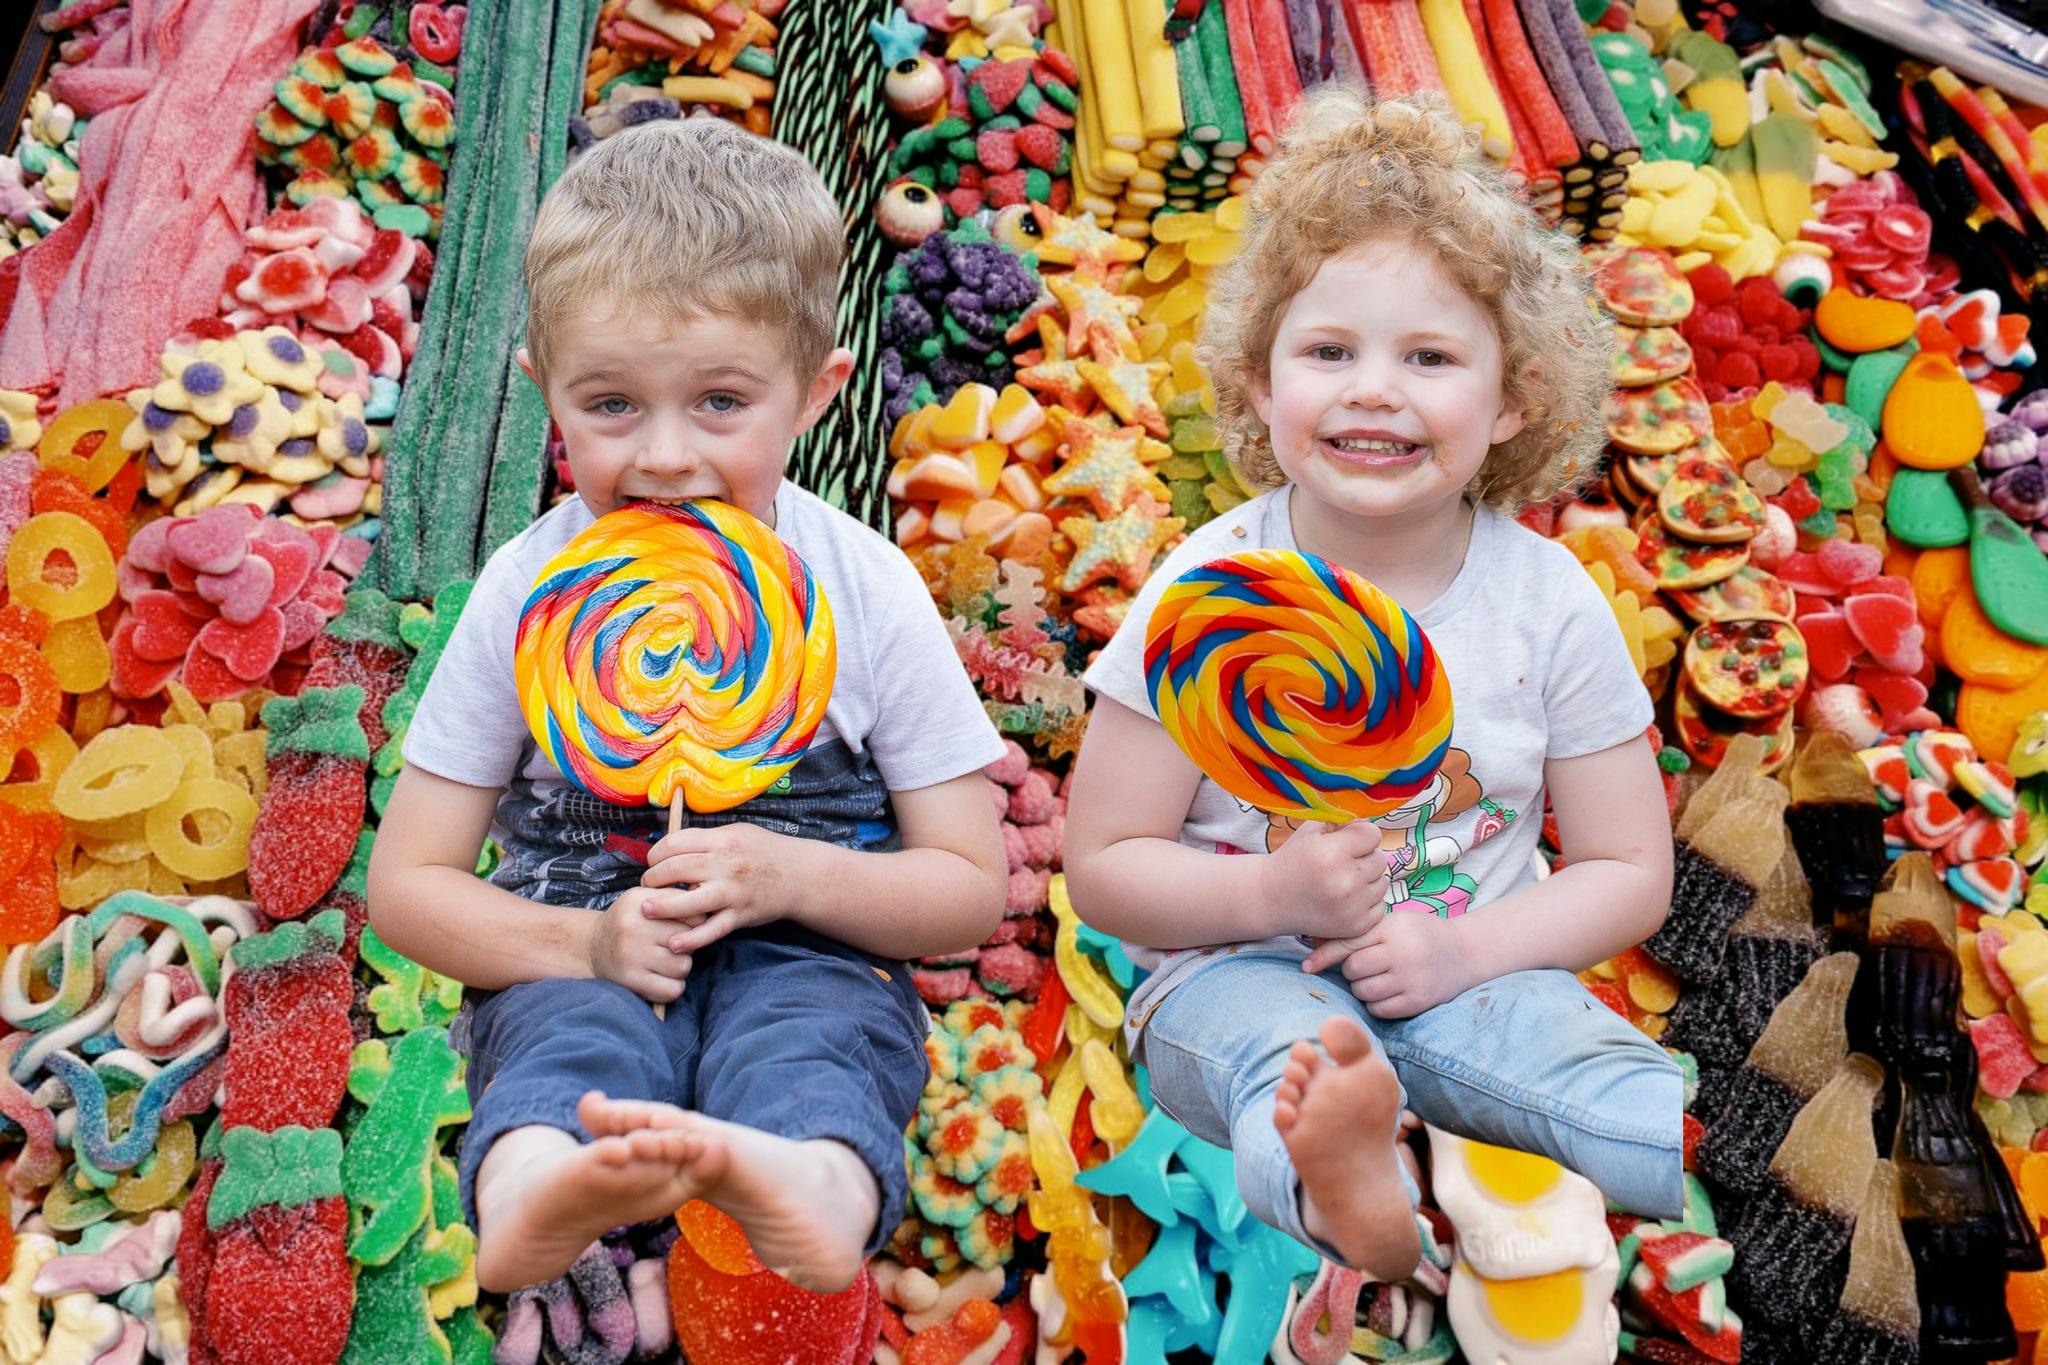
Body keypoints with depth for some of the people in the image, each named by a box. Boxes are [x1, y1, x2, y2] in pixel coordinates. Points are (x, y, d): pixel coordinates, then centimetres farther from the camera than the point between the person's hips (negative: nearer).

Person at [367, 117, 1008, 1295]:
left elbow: (973, 886, 1)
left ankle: (813, 1182, -64)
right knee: (572, 1028, -32)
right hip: (581, 955, 1)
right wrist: (584, 938, -17)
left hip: (803, 948, 0)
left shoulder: (866, 591, -2)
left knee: (807, 1026, -33)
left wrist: (790, 874, -18)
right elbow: (408, 883, 3)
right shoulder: (528, 593, -1)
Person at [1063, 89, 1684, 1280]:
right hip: (1243, 968, -3)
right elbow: (1103, 868, -3)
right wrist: (1274, 892, -21)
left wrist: (1464, 948, -13)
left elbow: (1631, 872, 4)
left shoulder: (1548, 598, -2)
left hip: (1466, 972, 4)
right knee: (1291, 1047, -38)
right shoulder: (1210, 589, -7)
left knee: (1641, 1099, -24)